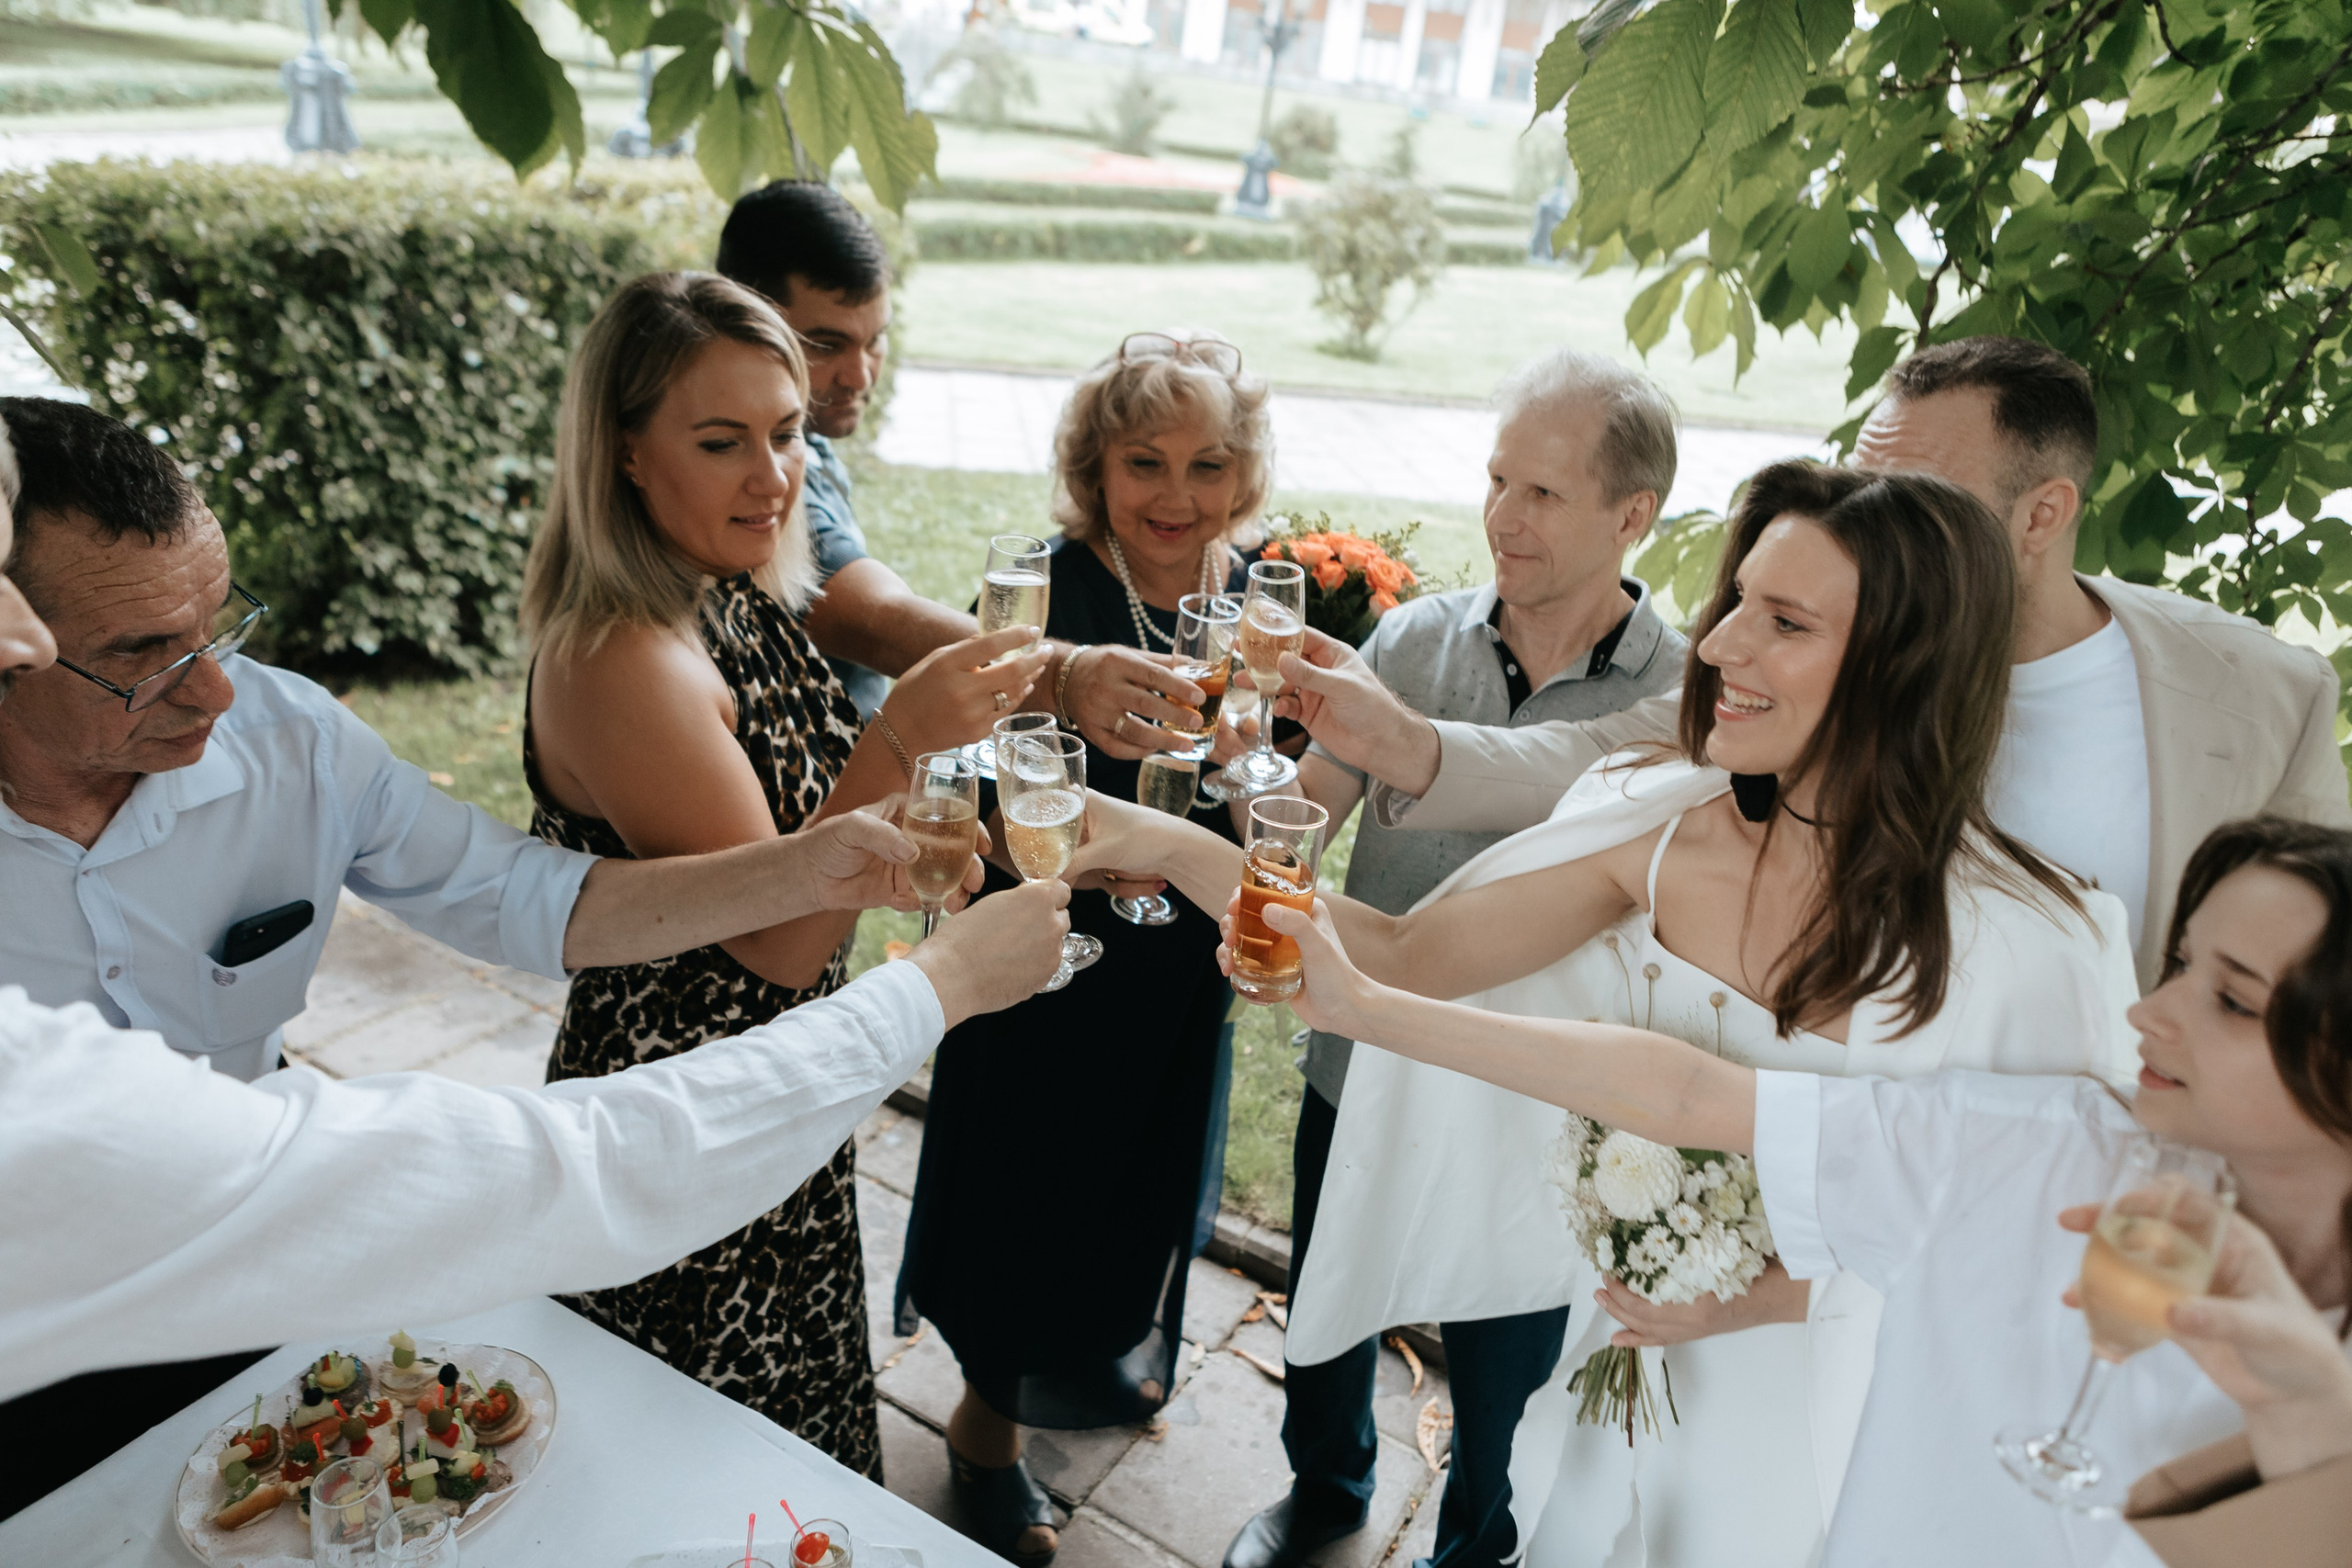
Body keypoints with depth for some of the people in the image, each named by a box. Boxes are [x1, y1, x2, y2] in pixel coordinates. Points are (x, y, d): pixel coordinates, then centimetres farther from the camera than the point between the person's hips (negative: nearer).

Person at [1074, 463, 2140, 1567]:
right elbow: (1406, 957, -14)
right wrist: (1175, 847, -22)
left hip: (1830, 1422, -3)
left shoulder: (2019, 937, -26)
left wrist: (1790, 1290, -23)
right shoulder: (1664, 823, -16)